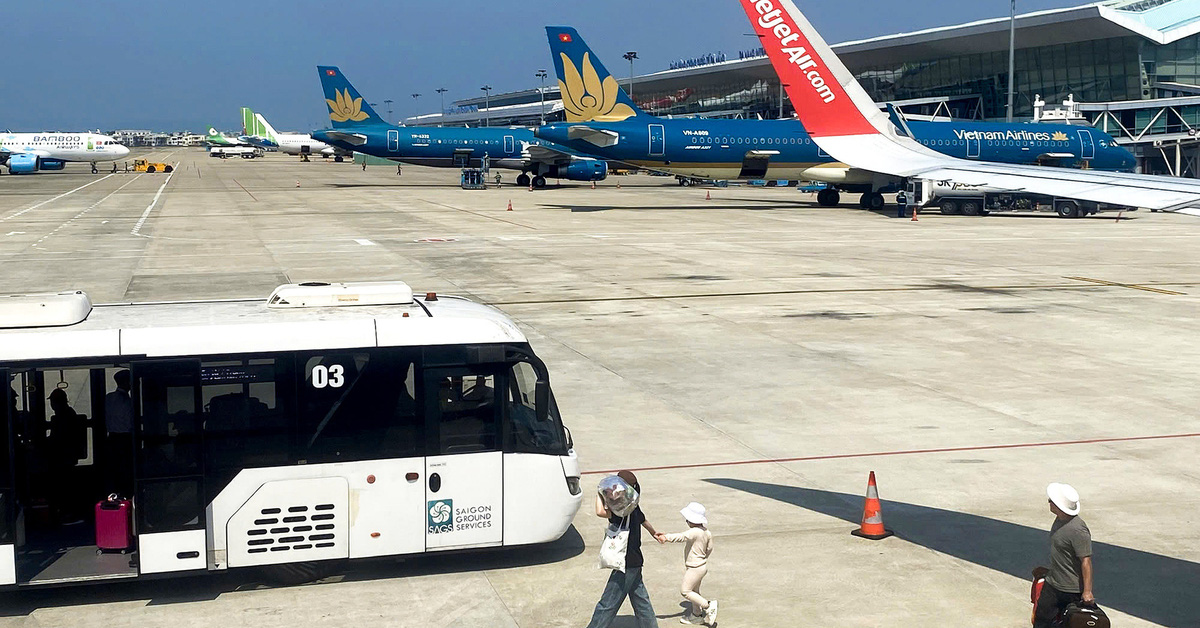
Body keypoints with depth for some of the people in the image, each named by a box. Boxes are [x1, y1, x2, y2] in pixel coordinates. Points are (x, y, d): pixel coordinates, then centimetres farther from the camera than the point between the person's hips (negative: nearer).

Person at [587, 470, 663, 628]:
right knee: (640, 601, 17)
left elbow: (601, 512, -39)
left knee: (607, 604, -3)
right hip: (634, 562, 9)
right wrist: (654, 533, 48)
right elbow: (642, 519, 28)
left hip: (627, 564, -9)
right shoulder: (633, 507, 7)